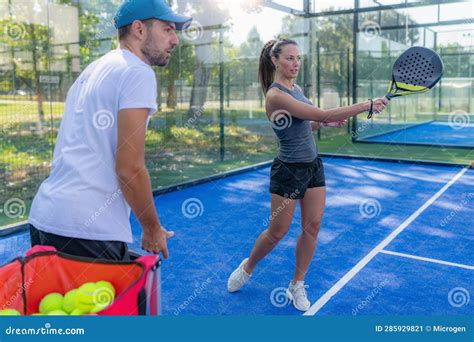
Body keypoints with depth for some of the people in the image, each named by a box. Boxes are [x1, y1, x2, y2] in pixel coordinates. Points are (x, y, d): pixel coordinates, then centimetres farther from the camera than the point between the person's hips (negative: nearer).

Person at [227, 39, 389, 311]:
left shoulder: (297, 89, 7)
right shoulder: (275, 95, -21)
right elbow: (322, 114, -26)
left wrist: (325, 124, 0)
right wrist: (367, 105, -23)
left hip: (313, 166, 8)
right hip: (289, 170, -8)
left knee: (312, 227, 7)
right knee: (278, 231, 5)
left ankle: (297, 285, 23)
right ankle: (247, 268, 32)